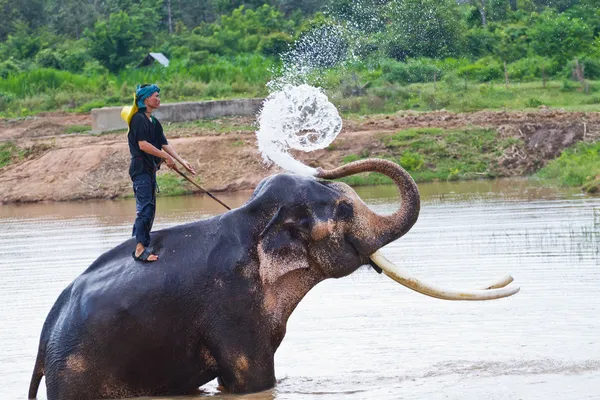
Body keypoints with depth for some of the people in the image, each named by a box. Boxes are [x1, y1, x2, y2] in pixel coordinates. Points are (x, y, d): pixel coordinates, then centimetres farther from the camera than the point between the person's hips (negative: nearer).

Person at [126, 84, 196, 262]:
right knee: (144, 208, -14)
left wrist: (181, 161, 7)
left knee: (148, 210, 9)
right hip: (140, 169, -10)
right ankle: (140, 248, -18)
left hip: (150, 170, 10)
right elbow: (143, 145, -20)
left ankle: (141, 247, 12)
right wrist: (166, 157, -14)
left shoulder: (153, 122, 17)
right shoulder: (139, 119, -11)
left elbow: (165, 144, 16)